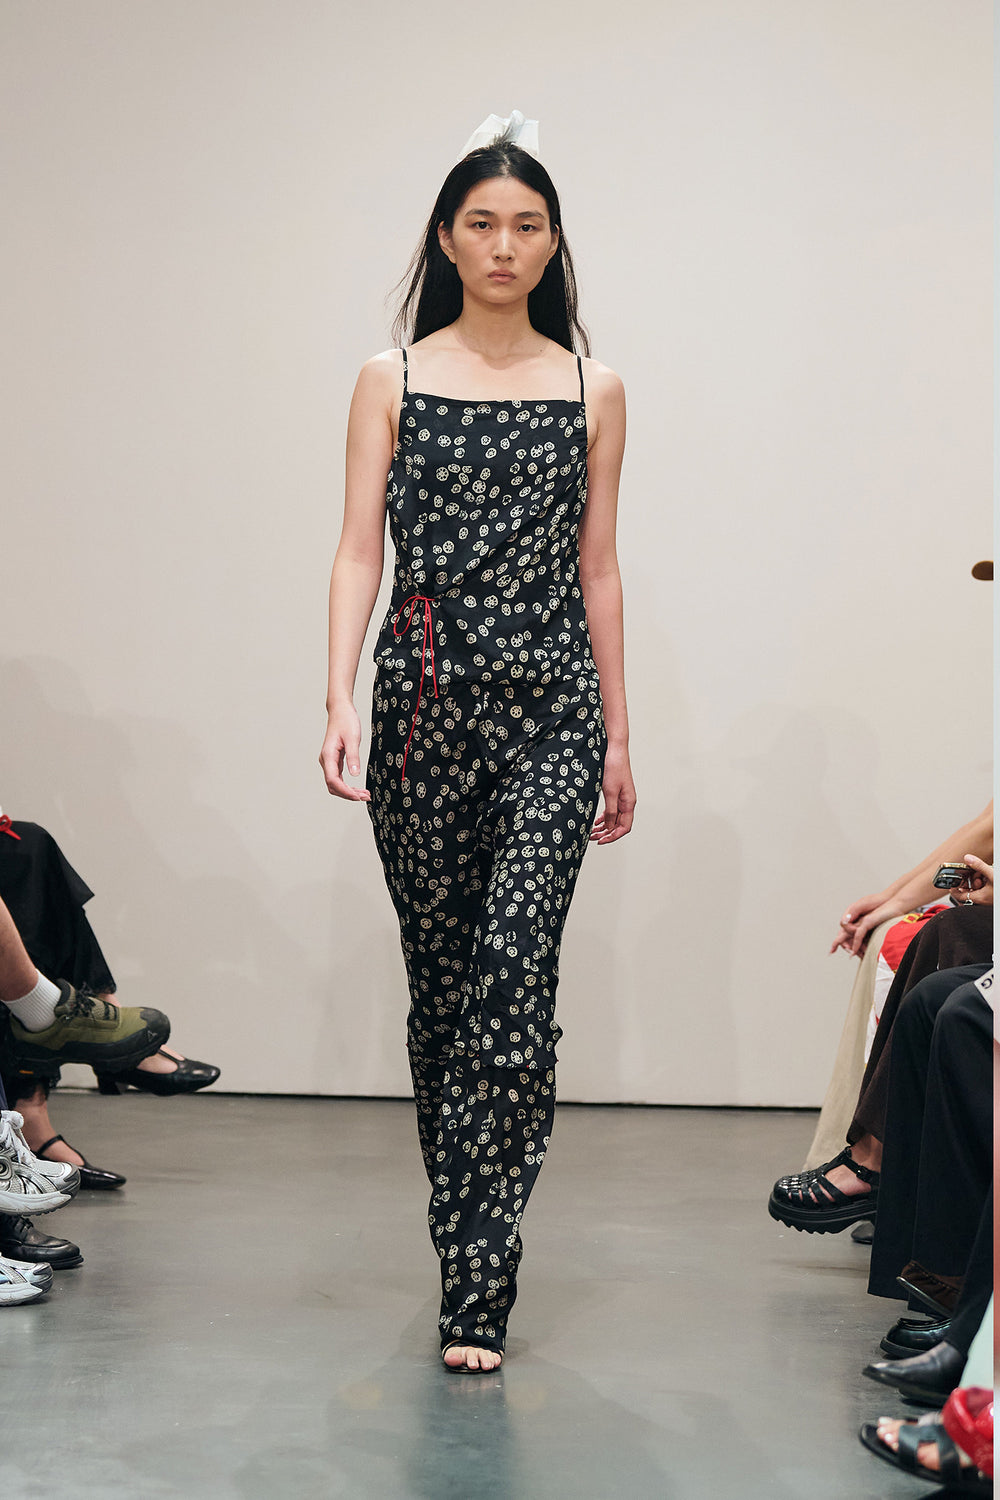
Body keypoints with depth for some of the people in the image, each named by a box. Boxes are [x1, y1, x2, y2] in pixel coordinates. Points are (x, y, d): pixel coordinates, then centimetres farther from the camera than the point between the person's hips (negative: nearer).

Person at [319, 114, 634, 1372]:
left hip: (552, 703, -1)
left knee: (514, 966, -15)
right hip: (427, 693, 1)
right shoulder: (391, 380, 6)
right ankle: (467, 1230, 25)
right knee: (438, 972, 8)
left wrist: (618, 734, 11)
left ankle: (476, 1286, -15)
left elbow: (596, 567, 12)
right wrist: (340, 700, -14)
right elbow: (359, 549, -1)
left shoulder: (592, 391, 9)